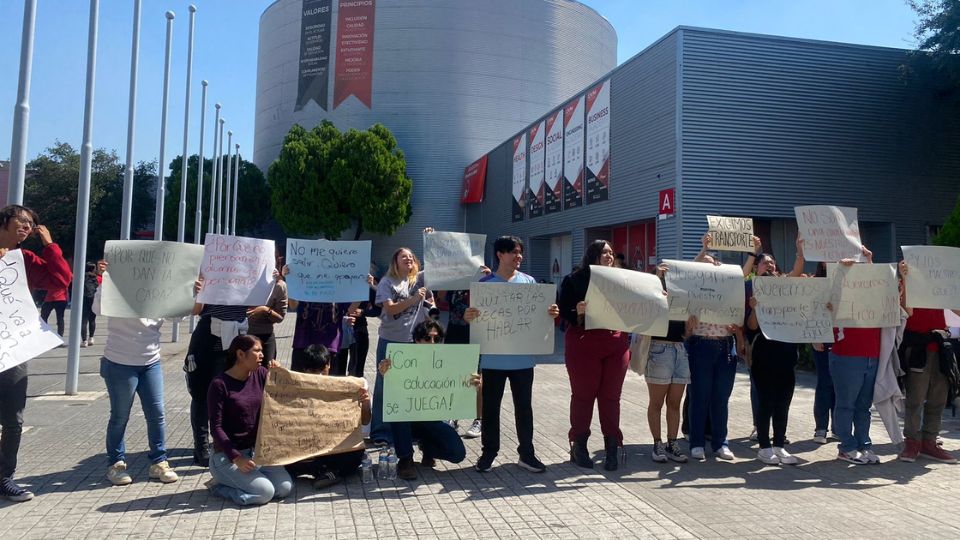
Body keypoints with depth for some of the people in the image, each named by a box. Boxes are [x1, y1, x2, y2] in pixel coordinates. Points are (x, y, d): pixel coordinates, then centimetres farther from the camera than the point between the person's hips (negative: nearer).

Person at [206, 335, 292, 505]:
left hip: (258, 450, 6)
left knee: (285, 487, -10)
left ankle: (236, 481, 11)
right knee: (264, 492, -21)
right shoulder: (220, 384, -13)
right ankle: (220, 485, 4)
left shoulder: (260, 374, 3)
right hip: (228, 455, -6)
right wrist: (236, 458, -21)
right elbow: (216, 427, -14)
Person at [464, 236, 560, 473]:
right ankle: (488, 452, 20)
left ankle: (526, 453, 20)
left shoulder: (529, 282, 6)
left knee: (524, 406, 9)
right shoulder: (484, 283, -1)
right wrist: (468, 317, -22)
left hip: (522, 357, 2)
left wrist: (551, 314, -12)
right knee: (491, 406, 8)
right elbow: (475, 316, 1)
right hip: (493, 358, -2)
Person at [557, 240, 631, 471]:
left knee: (611, 397, 6)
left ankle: (612, 447, 14)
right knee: (583, 395, 3)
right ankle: (578, 445, 15)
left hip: (616, 345, 3)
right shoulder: (574, 280, 2)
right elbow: (562, 312, -5)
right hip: (583, 345, -3)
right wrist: (577, 312, -24)